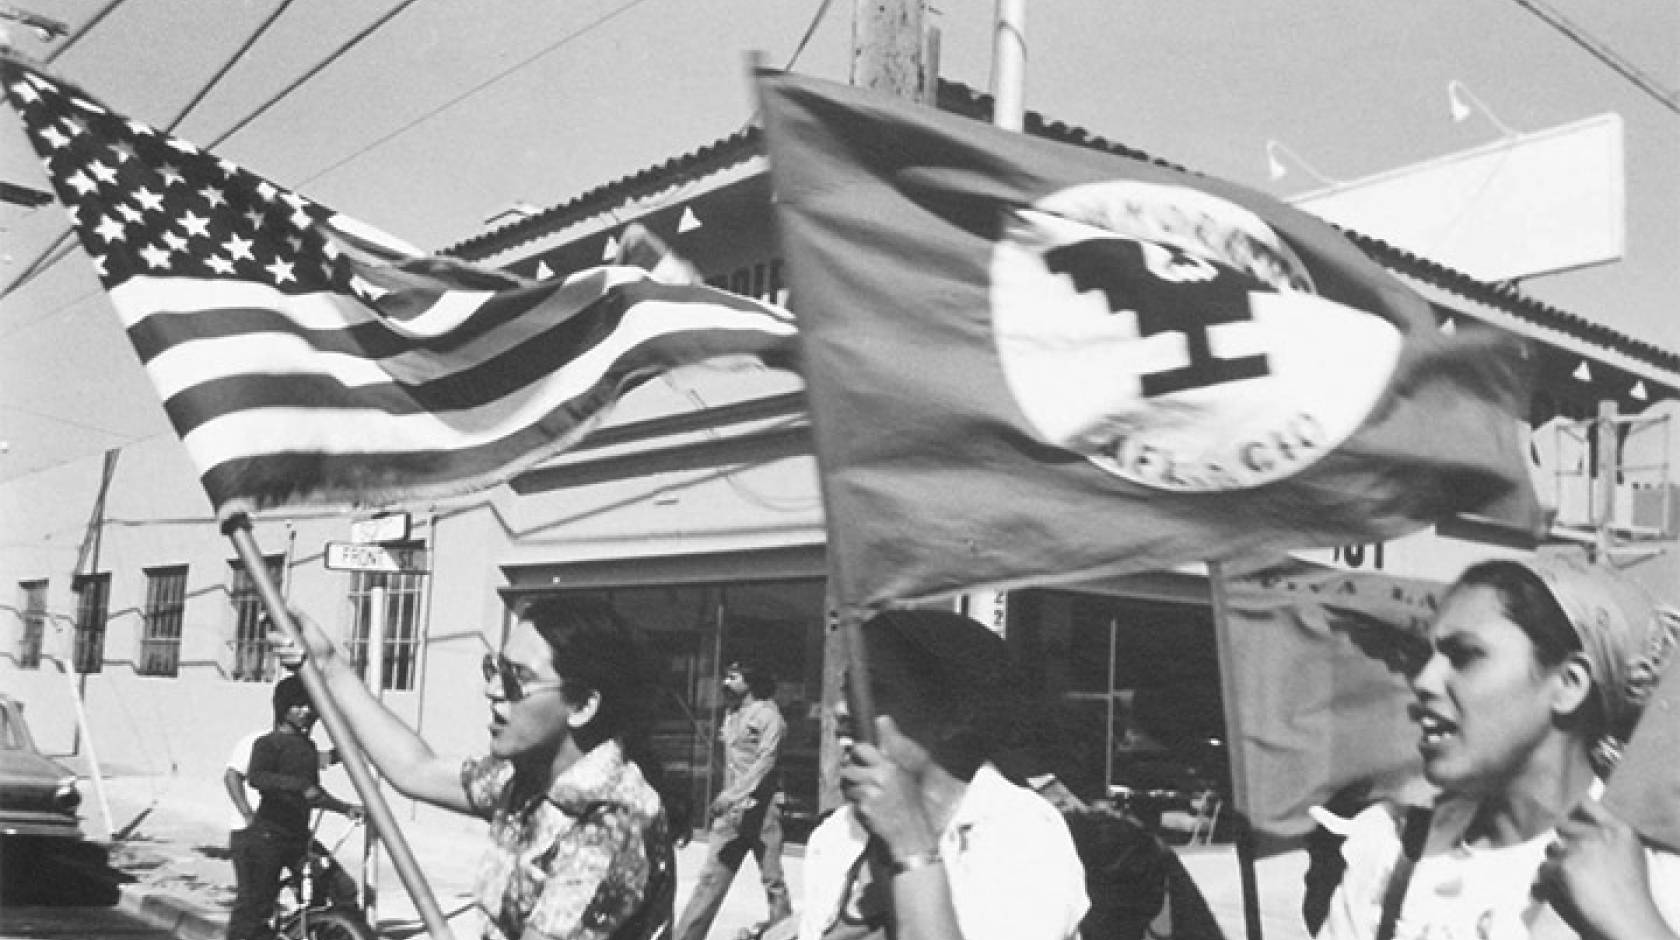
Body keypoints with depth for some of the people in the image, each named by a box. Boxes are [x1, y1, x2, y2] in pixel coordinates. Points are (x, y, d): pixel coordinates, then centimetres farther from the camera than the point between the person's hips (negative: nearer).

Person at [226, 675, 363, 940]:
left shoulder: (308, 746, 15)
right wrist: (300, 784, -38)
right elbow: (256, 777, -29)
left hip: (298, 837, 7)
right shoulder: (268, 743, -8)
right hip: (266, 836, -7)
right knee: (253, 905, -1)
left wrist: (346, 808, 18)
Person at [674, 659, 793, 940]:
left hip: (761, 805, -6)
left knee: (771, 875, 1)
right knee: (711, 876, 2)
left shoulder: (767, 714, -7)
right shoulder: (730, 714, 16)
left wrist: (734, 793, -26)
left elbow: (765, 761, -18)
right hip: (730, 808, 7)